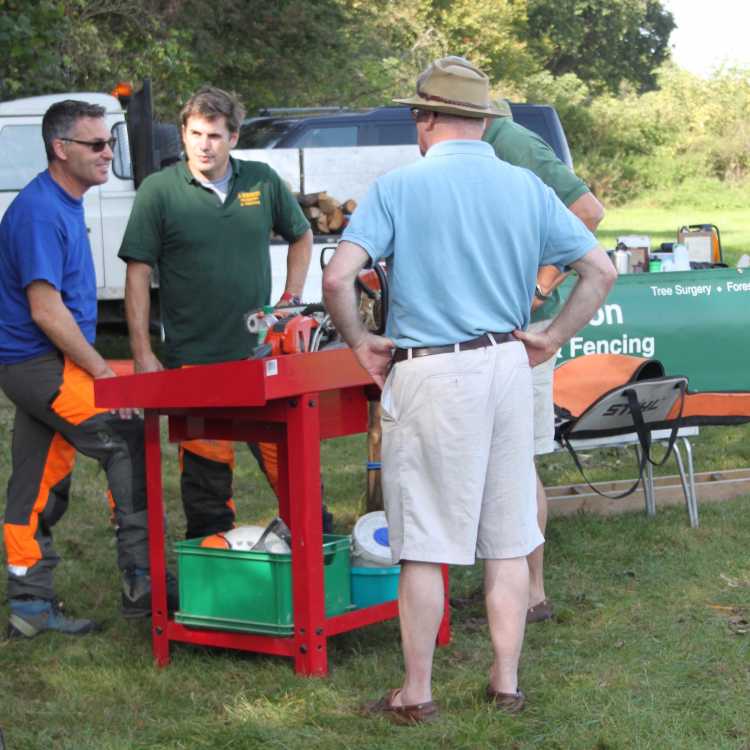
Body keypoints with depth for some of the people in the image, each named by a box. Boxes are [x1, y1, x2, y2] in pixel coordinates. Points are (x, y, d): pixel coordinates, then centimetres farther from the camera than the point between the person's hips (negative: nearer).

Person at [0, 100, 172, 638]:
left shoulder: (65, 205, 14)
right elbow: (46, 311, -22)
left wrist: (93, 366, 20)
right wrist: (103, 372, -19)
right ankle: (140, 581, -14)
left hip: (47, 366, 10)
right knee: (127, 439, -15)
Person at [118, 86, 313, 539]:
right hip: (193, 357, -2)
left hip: (261, 350, 2)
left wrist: (290, 301, 11)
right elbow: (138, 274, -3)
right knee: (207, 463, 3)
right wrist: (143, 353, -8)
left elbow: (301, 236, 22)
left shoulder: (263, 181, 6)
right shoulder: (158, 191, -3)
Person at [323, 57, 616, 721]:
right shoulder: (525, 187, 5)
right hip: (508, 368, 4)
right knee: (508, 539, 12)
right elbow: (600, 271, 5)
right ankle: (507, 684, 19)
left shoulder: (398, 187, -6)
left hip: (429, 377, -4)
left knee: (423, 543, 3)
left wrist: (358, 341, 0)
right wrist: (550, 340, 11)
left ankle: (417, 694, 10)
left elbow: (337, 278, -16)